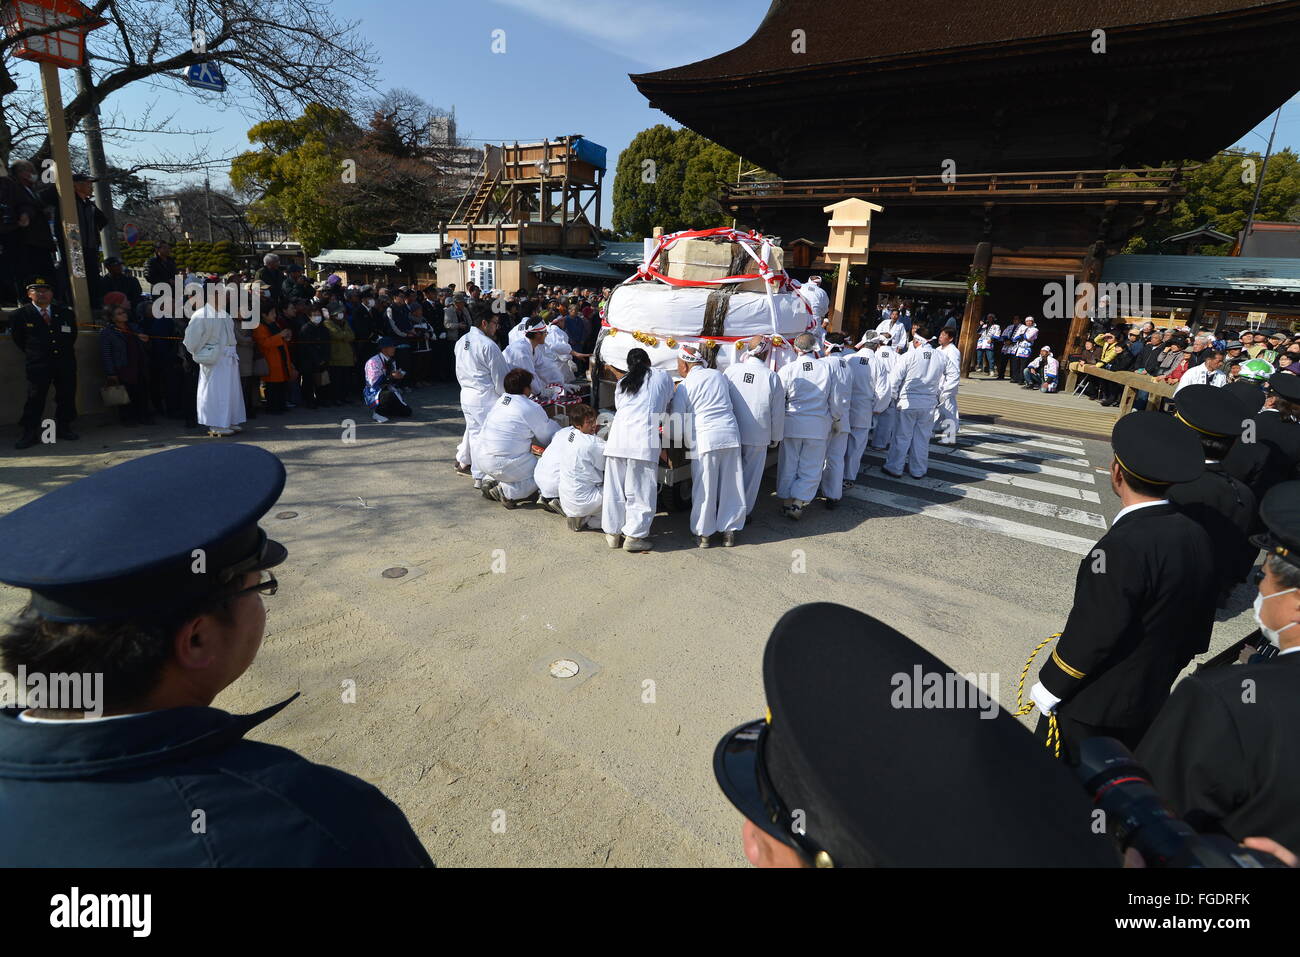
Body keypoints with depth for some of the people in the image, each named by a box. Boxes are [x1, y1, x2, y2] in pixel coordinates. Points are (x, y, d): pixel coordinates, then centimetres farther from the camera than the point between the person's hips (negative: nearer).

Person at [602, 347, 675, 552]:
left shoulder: (622, 381, 24)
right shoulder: (663, 376, 17)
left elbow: (619, 407, 20)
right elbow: (666, 405, 27)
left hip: (618, 433, 4)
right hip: (644, 436, -4)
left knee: (614, 487, 10)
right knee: (641, 489, 1)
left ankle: (613, 532, 19)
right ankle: (635, 536, 3)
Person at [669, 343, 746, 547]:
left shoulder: (684, 386, -1)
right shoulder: (719, 375, 12)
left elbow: (677, 421, -1)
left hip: (705, 438, -4)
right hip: (730, 433, 4)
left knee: (704, 487, 6)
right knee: (730, 484, 10)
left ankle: (703, 534, 15)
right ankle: (729, 531, 19)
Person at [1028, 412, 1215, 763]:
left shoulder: (1124, 546, -30)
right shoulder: (1197, 536, -5)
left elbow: (1091, 634, -25)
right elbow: (1197, 628, 6)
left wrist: (1049, 687, -12)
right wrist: (1164, 671, 19)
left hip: (1095, 706, -7)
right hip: (1152, 698, 8)